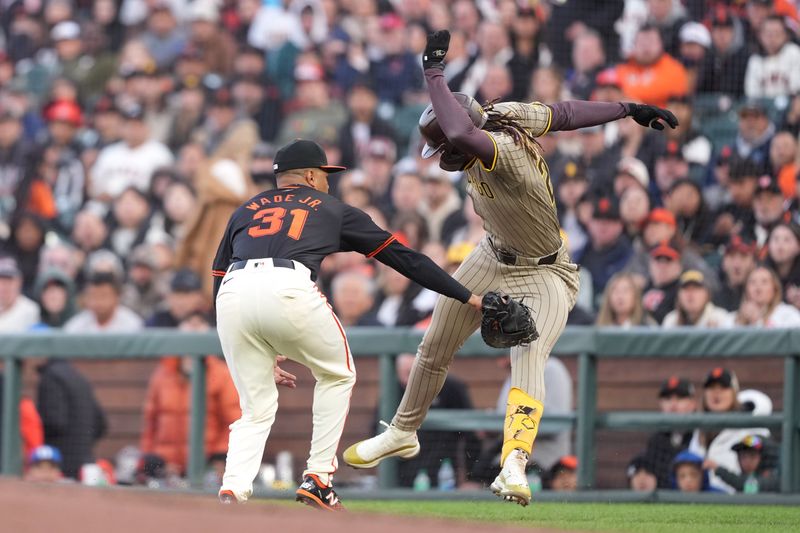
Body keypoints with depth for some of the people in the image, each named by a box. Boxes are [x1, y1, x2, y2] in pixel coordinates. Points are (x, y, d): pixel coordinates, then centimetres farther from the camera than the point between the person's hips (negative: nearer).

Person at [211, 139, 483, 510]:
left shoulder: (244, 211, 34)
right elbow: (402, 256, 26)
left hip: (232, 298, 3)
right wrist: (466, 296, 29)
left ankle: (232, 490, -8)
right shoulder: (332, 210, 27)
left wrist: (263, 355, 34)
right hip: (288, 289, -3)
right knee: (337, 375, 23)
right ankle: (318, 477, 16)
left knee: (257, 410, 14)